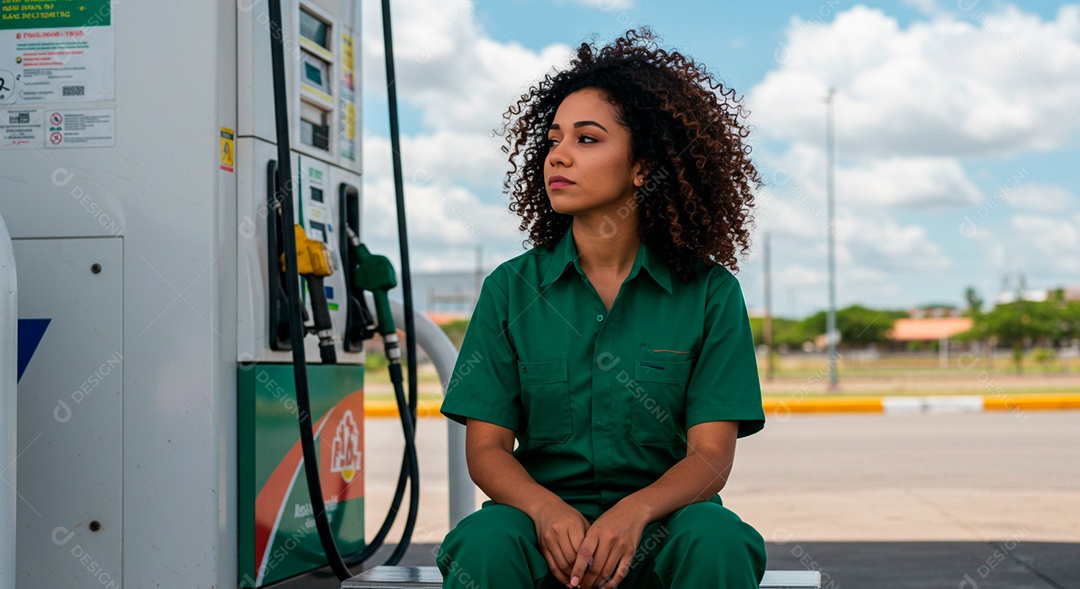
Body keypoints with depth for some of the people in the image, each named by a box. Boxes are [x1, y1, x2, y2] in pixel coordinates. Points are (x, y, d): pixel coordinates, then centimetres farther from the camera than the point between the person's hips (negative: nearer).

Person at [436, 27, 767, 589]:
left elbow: (711, 455, -5)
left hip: (659, 519, 0)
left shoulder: (710, 293, 1)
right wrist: (545, 509, -21)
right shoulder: (510, 289, 4)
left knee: (717, 540, -33)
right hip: (543, 512, 1)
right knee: (484, 542, -32)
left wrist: (636, 511, -26)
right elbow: (486, 447, 1)